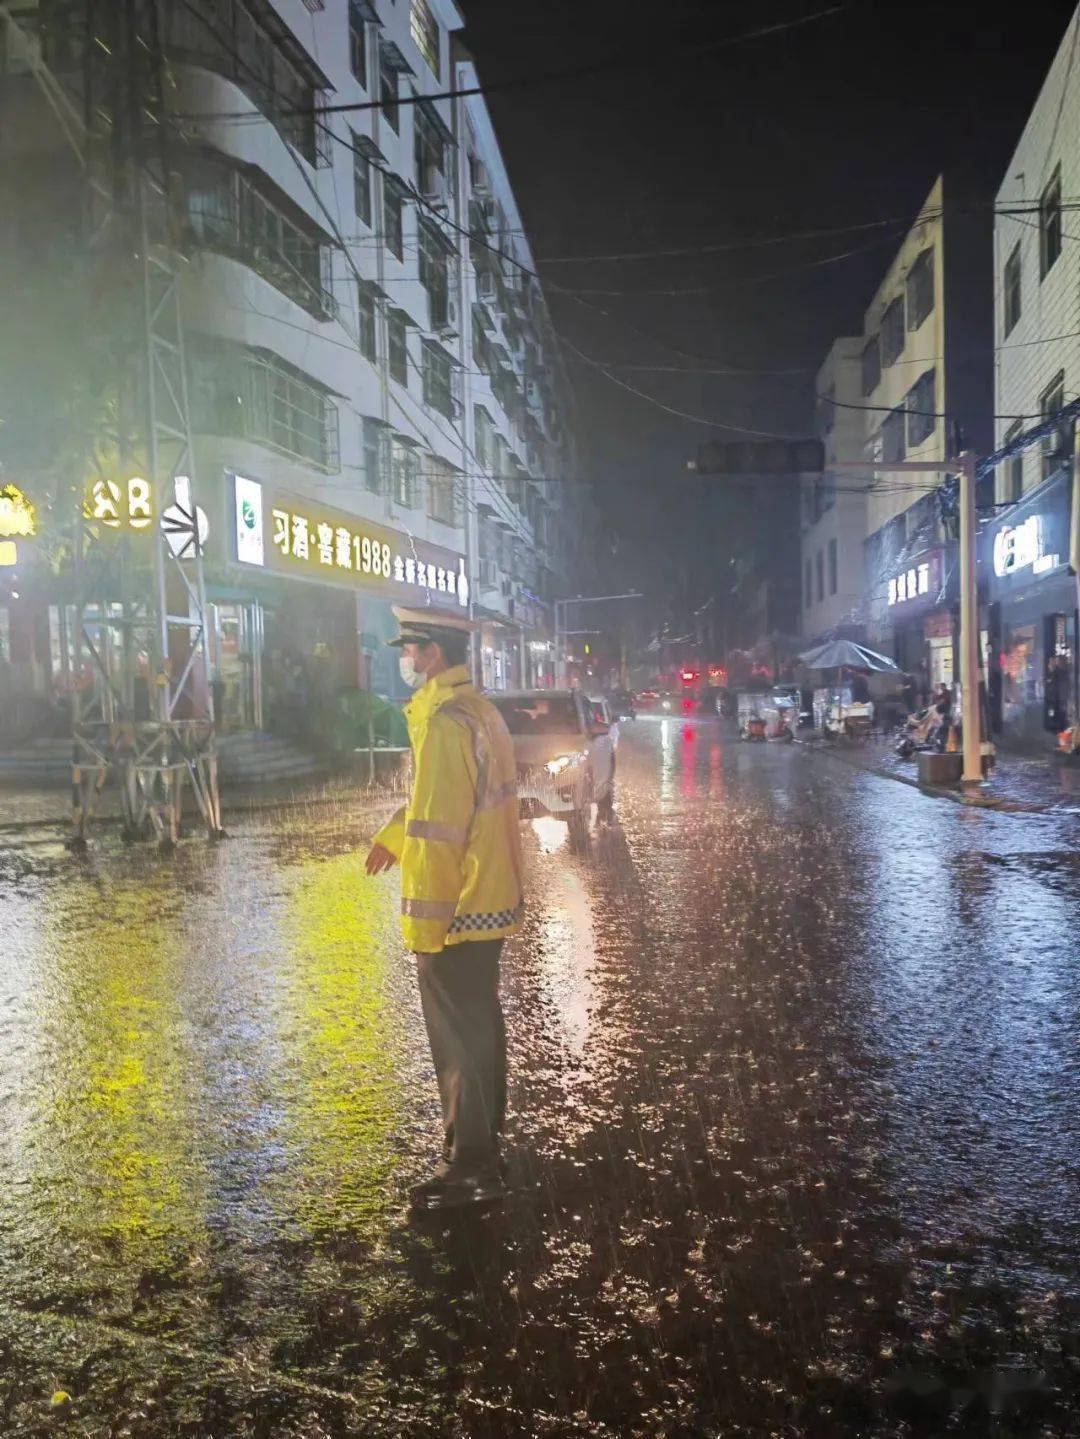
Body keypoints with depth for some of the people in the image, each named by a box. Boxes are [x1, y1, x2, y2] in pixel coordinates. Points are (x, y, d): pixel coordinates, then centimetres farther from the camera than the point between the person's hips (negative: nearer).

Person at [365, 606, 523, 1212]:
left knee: (460, 1037, 3)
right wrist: (393, 836, 21)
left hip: (458, 909, -10)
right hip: (491, 899, 10)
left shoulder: (446, 723, -22)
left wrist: (423, 925, -20)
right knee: (480, 1023, 22)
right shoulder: (481, 710, 10)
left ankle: (472, 1168, 15)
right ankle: (483, 1129, 39)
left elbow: (437, 832, -24)